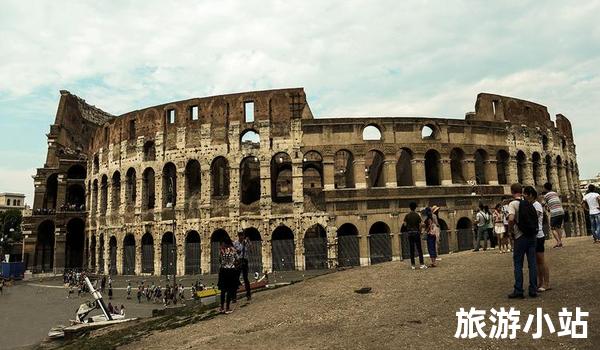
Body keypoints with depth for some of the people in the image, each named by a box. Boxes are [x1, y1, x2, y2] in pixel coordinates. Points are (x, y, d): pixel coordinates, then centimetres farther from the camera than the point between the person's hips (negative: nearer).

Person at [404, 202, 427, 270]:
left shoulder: (407, 216, -1)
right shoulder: (417, 215, -2)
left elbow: (405, 224, -1)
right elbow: (420, 225, -5)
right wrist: (419, 231, 9)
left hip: (410, 233, 1)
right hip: (416, 232, -1)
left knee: (411, 249, 5)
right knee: (419, 249, 2)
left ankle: (412, 265, 6)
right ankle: (422, 264, -4)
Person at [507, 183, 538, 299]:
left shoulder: (513, 204, -10)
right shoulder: (529, 203, 9)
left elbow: (511, 219, -24)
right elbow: (535, 217, 15)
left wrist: (510, 230, -9)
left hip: (520, 236, -5)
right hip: (532, 235, 5)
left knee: (518, 264, 3)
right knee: (532, 263, 8)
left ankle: (518, 290, 4)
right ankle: (533, 290, 11)